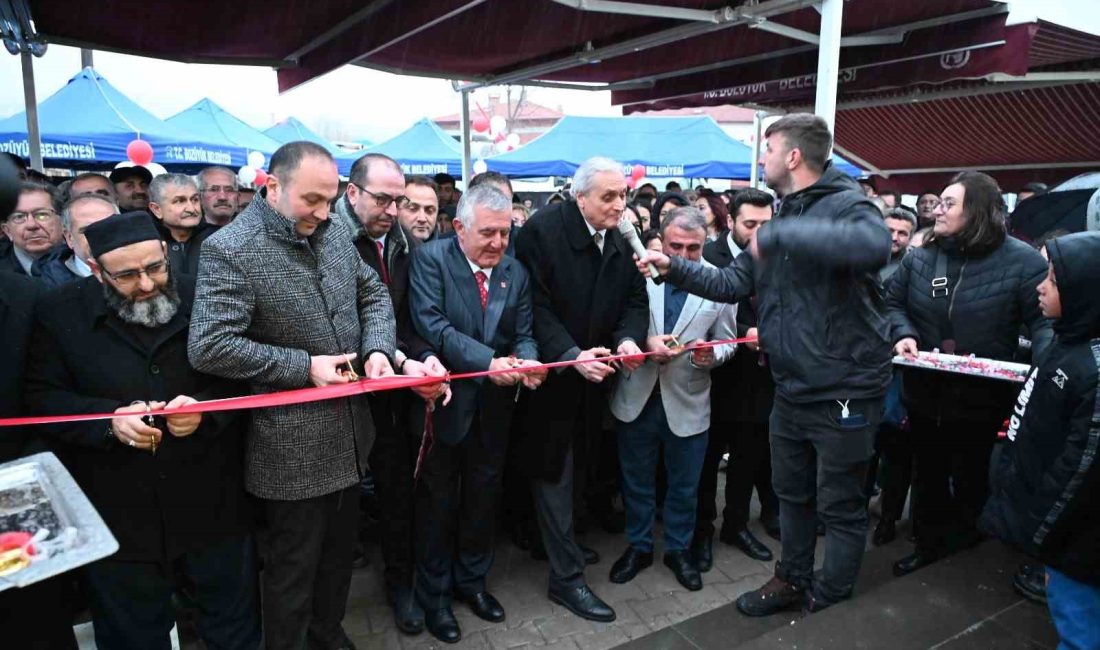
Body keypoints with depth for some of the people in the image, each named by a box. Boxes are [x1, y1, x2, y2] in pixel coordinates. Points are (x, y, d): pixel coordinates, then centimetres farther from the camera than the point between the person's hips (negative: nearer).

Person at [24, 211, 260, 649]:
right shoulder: (60, 313, -4)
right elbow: (41, 398, -3)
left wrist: (206, 407, -20)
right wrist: (109, 419, -21)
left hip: (211, 504, 0)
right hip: (119, 514, 0)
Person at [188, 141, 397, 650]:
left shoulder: (335, 232, 3)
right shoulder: (230, 250, -18)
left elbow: (374, 295, 10)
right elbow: (207, 347, -23)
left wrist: (377, 348, -9)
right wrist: (303, 365, -22)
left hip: (349, 431, 7)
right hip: (293, 446, -7)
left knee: (340, 549, 23)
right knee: (293, 565, 11)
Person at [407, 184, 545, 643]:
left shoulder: (516, 272, 2)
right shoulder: (431, 259, -12)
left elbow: (524, 334, 2)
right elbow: (431, 325, -22)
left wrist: (527, 362, -21)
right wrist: (487, 361, -31)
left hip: (494, 406, 5)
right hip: (444, 401, -4)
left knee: (483, 497, 18)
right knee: (438, 502, 12)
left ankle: (471, 580, 40)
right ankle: (434, 594, 31)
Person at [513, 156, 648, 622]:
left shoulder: (623, 240, 2)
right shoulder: (542, 230, -18)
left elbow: (635, 300, 1)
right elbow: (536, 305, -21)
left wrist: (628, 338, -19)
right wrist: (570, 355, -30)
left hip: (593, 374, 6)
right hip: (551, 372, -6)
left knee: (577, 465, 19)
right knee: (554, 471, 4)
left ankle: (557, 539, 41)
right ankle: (566, 577, 14)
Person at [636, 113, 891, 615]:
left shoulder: (847, 204, -15)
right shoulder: (782, 217, 11)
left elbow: (874, 246, -40)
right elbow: (731, 283, 12)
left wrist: (779, 235, -36)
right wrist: (674, 268, 3)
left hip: (844, 390, -8)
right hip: (792, 388, 8)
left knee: (840, 506, 10)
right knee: (792, 494, 22)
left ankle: (831, 603, 29)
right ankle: (793, 580, 42)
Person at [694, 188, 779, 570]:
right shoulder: (709, 256, -10)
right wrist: (743, 334, -25)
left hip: (758, 376, 5)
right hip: (720, 376, -4)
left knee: (749, 458, 16)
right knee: (708, 458, 10)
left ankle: (736, 525, 34)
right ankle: (702, 530, 26)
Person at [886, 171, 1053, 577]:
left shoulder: (1020, 260, -13)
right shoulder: (920, 257, 0)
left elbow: (1044, 319, -16)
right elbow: (892, 301, 6)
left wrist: (1046, 363, -33)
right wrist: (903, 334, -14)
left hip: (981, 397, -3)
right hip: (924, 392, 4)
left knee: (971, 478, 17)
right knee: (928, 474, 19)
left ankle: (965, 551, 39)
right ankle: (929, 544, 38)